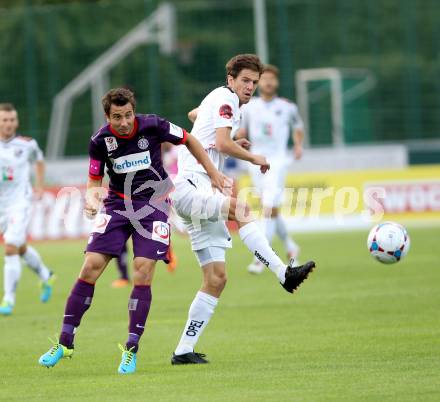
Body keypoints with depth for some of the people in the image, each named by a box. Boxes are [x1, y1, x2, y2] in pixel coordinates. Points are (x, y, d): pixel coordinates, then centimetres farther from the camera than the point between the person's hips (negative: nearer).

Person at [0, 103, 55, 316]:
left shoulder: (26, 144, -4)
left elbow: (38, 159, 19)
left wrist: (40, 186, 12)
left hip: (20, 203, -3)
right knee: (21, 248, 19)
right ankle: (46, 277, 46)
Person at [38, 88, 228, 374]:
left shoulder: (153, 126, -14)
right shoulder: (100, 141, -9)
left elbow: (189, 140, 3)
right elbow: (95, 180, 2)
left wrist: (213, 174, 3)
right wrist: (91, 196, -21)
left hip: (153, 203, -1)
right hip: (118, 204, 2)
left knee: (143, 272, -15)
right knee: (91, 267, -9)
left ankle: (131, 350, -6)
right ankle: (65, 343, 0)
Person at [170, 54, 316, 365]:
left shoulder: (218, 100, 24)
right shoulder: (225, 98, -5)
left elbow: (193, 114, 47)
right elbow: (223, 143, -19)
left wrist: (233, 140, 42)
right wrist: (255, 158, -5)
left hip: (203, 193, 10)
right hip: (190, 187, -10)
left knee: (216, 278, 2)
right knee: (240, 208, -39)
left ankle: (184, 350, 2)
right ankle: (283, 272, -47)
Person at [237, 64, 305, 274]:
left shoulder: (287, 107, 3)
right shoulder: (249, 106, 7)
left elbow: (297, 126, 21)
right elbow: (241, 132, 14)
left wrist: (298, 145, 5)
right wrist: (240, 134, -9)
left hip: (277, 161, -4)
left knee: (269, 209, -16)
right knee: (272, 210, 11)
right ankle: (290, 247, 33)